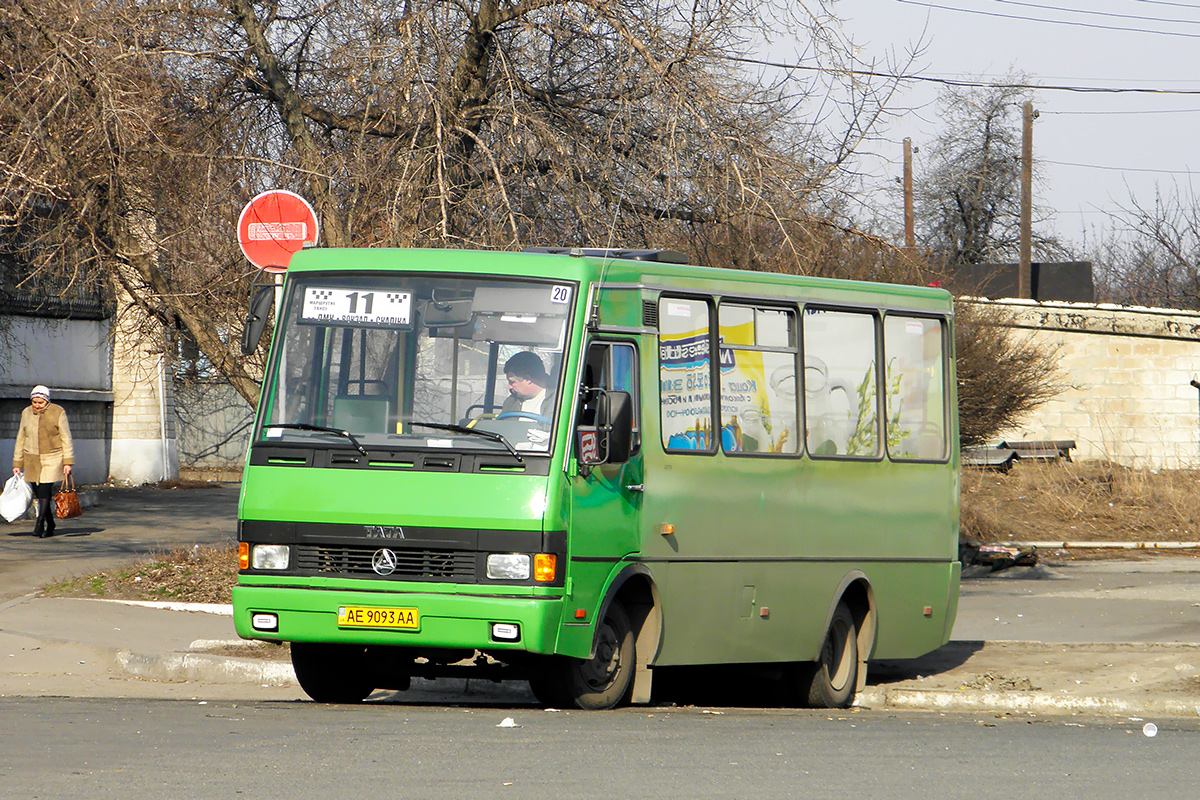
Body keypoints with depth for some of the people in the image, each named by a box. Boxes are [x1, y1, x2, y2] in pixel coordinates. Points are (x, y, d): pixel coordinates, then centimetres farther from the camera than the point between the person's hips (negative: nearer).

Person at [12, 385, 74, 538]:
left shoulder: (58, 412, -3)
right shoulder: (27, 413, 8)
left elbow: (66, 438, -2)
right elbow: (21, 439, 14)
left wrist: (67, 462, -7)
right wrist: (17, 464, 12)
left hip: (52, 458, -4)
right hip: (32, 459, 4)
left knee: (45, 490, -16)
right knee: (39, 492, 4)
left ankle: (39, 524, -17)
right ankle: (50, 524, 17)